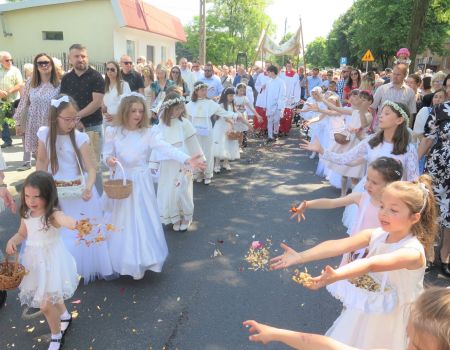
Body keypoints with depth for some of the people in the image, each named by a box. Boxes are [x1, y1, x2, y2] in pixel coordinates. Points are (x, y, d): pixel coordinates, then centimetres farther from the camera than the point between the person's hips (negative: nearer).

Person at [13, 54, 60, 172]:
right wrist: (18, 122, 7)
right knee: (37, 153, 8)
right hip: (33, 123, 2)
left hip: (51, 124, -2)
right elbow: (23, 103, 7)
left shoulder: (58, 84, -5)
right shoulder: (30, 83, 2)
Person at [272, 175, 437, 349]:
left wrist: (336, 275, -58)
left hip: (387, 323, -5)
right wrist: (300, 257, -33)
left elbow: (371, 264, -44)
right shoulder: (376, 235, -10)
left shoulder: (413, 251, -27)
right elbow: (338, 245, -23)